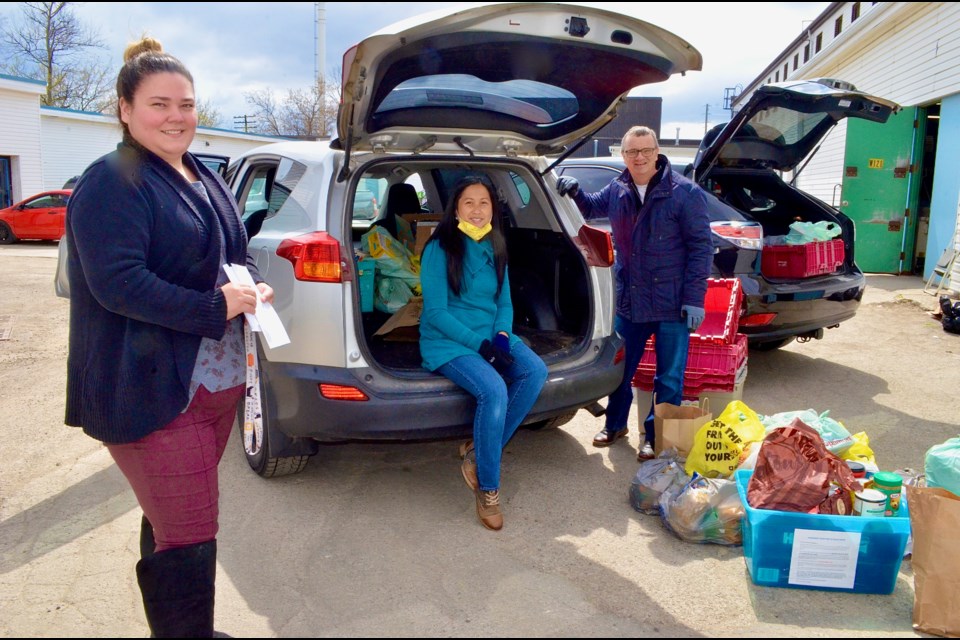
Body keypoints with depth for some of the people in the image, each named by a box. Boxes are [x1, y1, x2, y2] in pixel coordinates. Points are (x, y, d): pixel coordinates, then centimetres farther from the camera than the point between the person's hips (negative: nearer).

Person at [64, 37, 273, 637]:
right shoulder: (111, 183, -12)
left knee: (172, 524, 23)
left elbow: (238, 254, 20)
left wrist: (255, 287, -3)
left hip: (217, 381, 9)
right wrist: (216, 307, -22)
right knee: (189, 540, -5)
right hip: (153, 393, -9)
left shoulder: (206, 178, 14)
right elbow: (116, 282, -22)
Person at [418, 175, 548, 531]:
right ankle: (487, 489, -13)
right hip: (447, 342, -6)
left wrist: (502, 335, -10)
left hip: (490, 336, 6)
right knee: (494, 390, -31)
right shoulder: (440, 248, -8)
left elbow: (504, 303, 12)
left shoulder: (495, 249, 10)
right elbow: (435, 311, -13)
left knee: (535, 371, -22)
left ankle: (478, 453, -9)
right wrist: (479, 343, -21)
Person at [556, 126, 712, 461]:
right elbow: (592, 207, 23)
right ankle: (615, 424, 38)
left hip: (672, 305, -5)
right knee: (621, 368, 18)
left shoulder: (685, 193, -13)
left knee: (669, 376, 7)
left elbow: (701, 247, -12)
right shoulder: (617, 190, 2)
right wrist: (575, 192, 0)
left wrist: (694, 298, -16)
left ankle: (657, 437, 24)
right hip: (629, 301, 5)